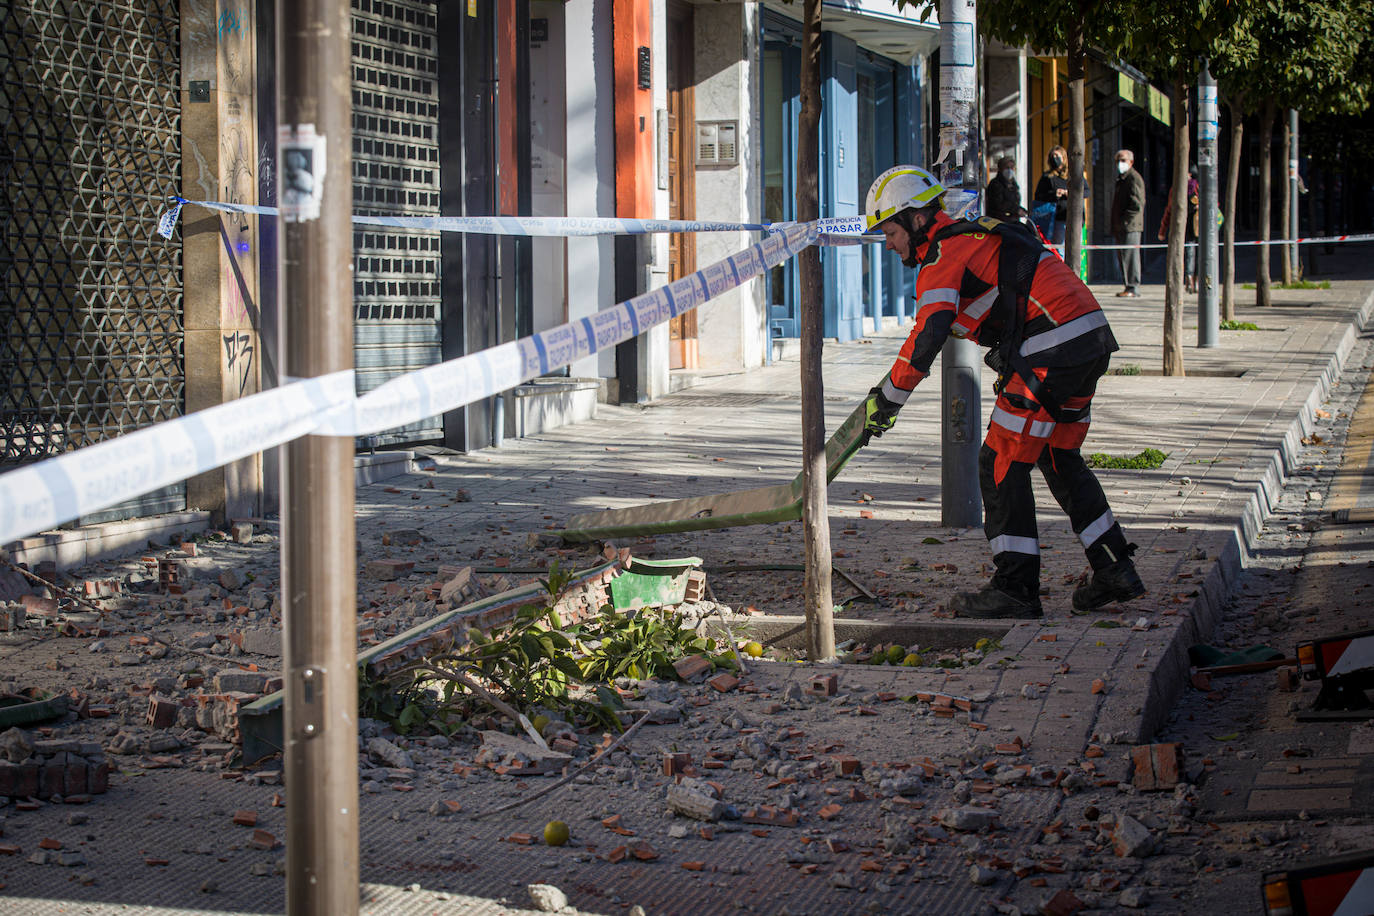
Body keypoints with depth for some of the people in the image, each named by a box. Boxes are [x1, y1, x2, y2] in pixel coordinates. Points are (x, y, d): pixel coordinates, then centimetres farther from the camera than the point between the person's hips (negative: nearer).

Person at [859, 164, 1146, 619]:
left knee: (1002, 464, -3)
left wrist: (889, 398, -16)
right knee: (1059, 458, 21)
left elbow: (929, 337, -20)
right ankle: (1115, 569, 23)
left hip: (1053, 351, -10)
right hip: (1093, 341, 10)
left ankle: (1016, 589, -2)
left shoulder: (945, 254, -9)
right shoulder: (970, 235, 21)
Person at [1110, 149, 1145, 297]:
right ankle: (1129, 287, 16)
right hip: (1121, 227, 10)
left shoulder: (1134, 178, -10)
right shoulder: (1121, 178, 21)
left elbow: (1137, 204, -18)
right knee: (1122, 257, 11)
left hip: (1130, 226, -10)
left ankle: (1133, 289, -10)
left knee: (1130, 256, -10)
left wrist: (1124, 220, -18)